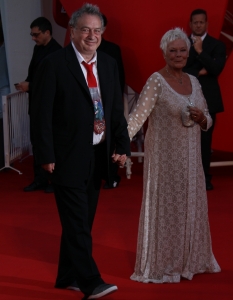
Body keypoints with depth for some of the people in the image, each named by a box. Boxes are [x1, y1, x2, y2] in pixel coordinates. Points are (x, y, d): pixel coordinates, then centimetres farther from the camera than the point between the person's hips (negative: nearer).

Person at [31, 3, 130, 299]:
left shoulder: (109, 64, 8)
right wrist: (46, 155, -15)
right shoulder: (54, 64, -10)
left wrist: (122, 145, 4)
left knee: (82, 221, 15)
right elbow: (42, 113, -11)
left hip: (98, 155, 7)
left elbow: (117, 109, 13)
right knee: (77, 222, -6)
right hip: (68, 157, -6)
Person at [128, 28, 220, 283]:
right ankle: (161, 264, 16)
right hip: (165, 156, -6)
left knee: (191, 206, 15)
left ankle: (188, 259, 31)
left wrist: (201, 118, -9)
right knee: (164, 207, 3)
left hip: (190, 157, 7)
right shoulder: (156, 82, -12)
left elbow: (207, 122, 14)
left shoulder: (194, 81, 8)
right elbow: (138, 115, -22)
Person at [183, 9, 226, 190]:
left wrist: (200, 52, -15)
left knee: (205, 139, 2)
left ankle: (205, 177, 10)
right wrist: (198, 73, -10)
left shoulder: (217, 45, 4)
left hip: (208, 98, -1)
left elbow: (216, 69, -10)